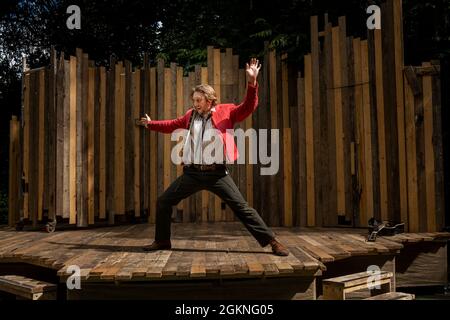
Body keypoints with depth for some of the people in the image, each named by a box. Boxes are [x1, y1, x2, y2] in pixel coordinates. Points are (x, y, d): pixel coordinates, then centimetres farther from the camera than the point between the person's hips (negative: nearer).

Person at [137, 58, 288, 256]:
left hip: (217, 173, -4)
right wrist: (151, 124, 24)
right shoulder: (190, 115, 11)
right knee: (163, 202, 6)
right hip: (192, 173, 4)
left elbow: (248, 107, -9)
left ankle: (271, 241, 3)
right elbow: (172, 125, 27)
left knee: (241, 208, -6)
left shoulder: (225, 112, 1)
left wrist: (252, 82, -21)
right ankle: (162, 241, 25)